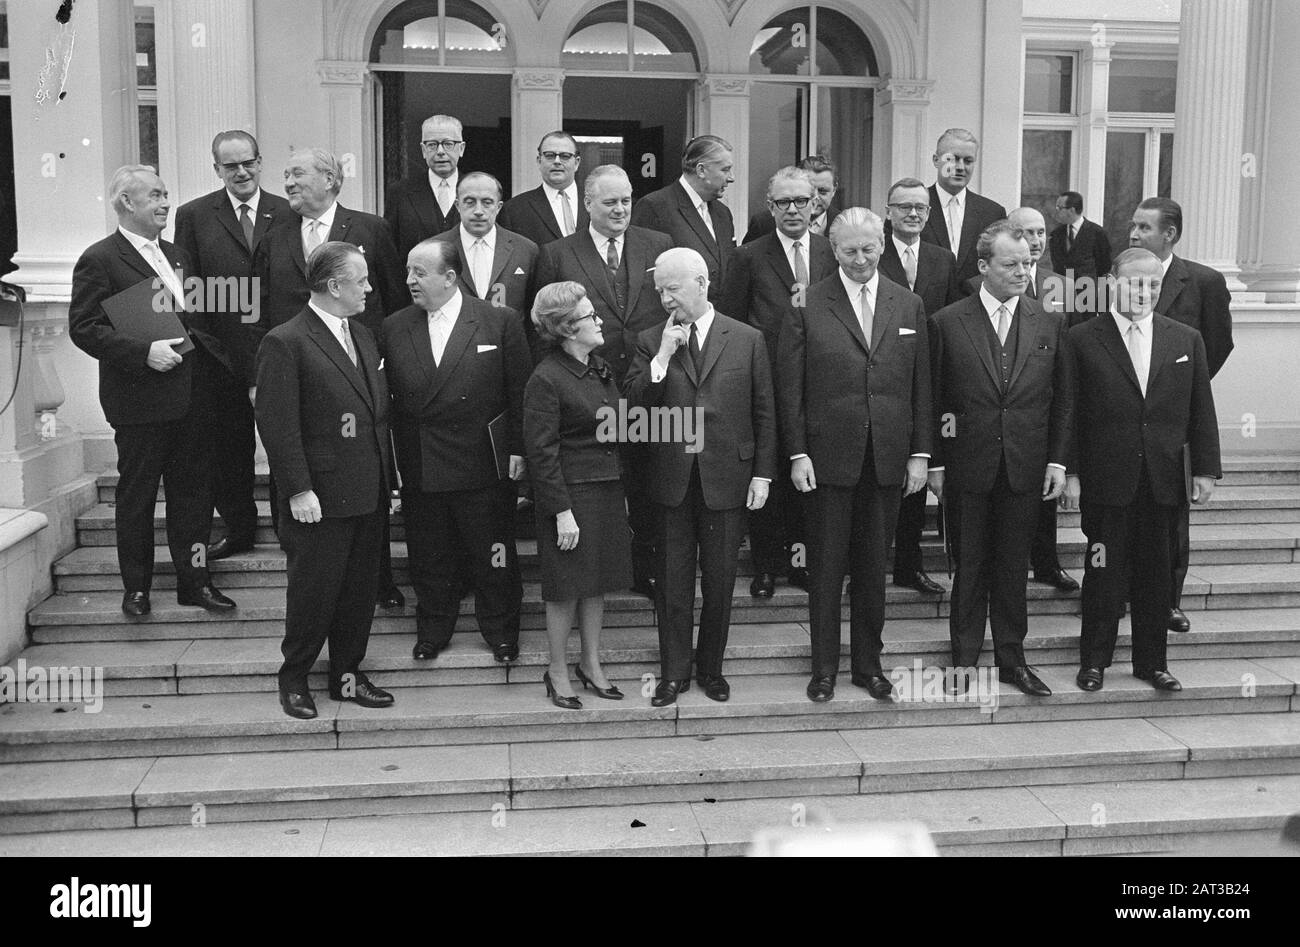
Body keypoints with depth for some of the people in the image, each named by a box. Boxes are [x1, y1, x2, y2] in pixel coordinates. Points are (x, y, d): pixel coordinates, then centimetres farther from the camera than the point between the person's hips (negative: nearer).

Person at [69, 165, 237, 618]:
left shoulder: (175, 255, 17)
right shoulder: (98, 260, -6)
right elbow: (84, 327, -12)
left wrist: (216, 360, 6)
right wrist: (143, 351, -22)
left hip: (192, 391, 6)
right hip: (140, 397, -6)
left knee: (193, 487, 10)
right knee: (136, 494, 5)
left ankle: (194, 578, 20)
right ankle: (136, 587, 18)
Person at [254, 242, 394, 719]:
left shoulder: (362, 335, 14)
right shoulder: (285, 343, -11)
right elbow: (277, 424, -14)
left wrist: (387, 480, 13)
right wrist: (299, 490, -17)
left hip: (369, 494, 7)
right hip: (321, 498, -7)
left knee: (361, 587, 13)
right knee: (314, 588, 4)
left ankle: (347, 674, 27)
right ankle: (294, 678, 22)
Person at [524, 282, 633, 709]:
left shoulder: (601, 369, 9)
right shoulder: (545, 380, -15)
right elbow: (542, 452, -15)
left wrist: (621, 490, 15)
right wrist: (562, 511, -17)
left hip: (607, 489, 7)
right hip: (570, 493, -7)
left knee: (597, 582, 15)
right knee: (566, 587, 2)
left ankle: (591, 664, 28)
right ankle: (557, 672, 17)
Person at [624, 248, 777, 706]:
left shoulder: (748, 340, 1)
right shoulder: (651, 341, 4)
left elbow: (764, 413, 3)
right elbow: (632, 406, -5)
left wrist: (762, 474, -1)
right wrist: (663, 358, -14)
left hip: (727, 478, -1)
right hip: (672, 479, 1)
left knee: (719, 580, 8)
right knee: (673, 581, 8)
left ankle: (712, 668, 25)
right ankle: (674, 672, 21)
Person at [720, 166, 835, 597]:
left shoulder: (833, 253, 8)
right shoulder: (750, 257, 1)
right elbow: (731, 323, 2)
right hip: (767, 382, -2)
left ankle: (801, 557, 20)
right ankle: (766, 565, 15)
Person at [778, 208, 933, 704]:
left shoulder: (909, 306, 8)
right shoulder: (807, 305, -1)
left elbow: (921, 386, 9)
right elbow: (790, 387, -2)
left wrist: (920, 452, 4)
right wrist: (797, 453, -8)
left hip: (889, 458, 3)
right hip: (829, 455, -2)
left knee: (873, 566, 11)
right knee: (827, 566, 5)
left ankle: (868, 663, 23)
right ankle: (824, 668, 17)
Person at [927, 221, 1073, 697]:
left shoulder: (1050, 324, 6)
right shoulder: (947, 323, -1)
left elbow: (1063, 399, 8)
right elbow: (933, 400, 1)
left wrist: (1058, 461, 2)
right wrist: (934, 462, -2)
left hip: (1026, 468, 2)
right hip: (967, 467, -2)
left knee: (1013, 567, 10)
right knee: (970, 568, 6)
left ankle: (1012, 658, 22)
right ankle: (964, 661, 17)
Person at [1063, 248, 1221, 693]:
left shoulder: (1186, 340, 8)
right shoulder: (1083, 339, -2)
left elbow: (1201, 411, 9)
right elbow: (1070, 413, -3)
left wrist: (1205, 469, 4)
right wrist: (1071, 473, -7)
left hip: (1164, 480, 3)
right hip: (1106, 479, -3)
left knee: (1156, 574, 10)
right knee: (1105, 572, 4)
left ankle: (1152, 662, 23)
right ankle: (1094, 661, 17)